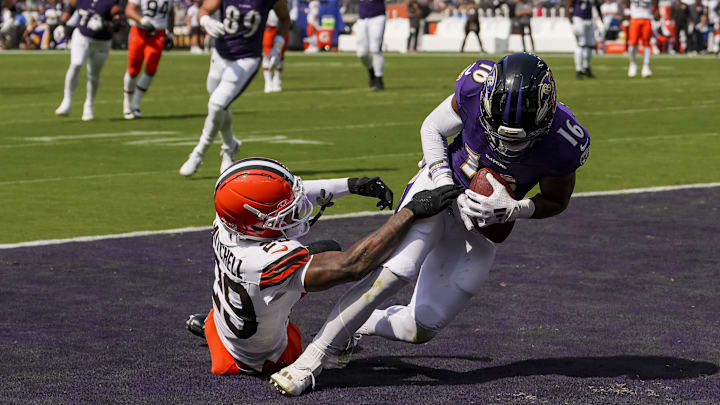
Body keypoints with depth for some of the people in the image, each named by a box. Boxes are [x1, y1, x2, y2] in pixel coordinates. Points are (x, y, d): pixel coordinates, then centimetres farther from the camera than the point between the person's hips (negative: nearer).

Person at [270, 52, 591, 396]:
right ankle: (313, 357, -17)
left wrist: (509, 211, -25)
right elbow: (432, 129, -6)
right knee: (395, 271, -26)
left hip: (483, 225, 2)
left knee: (421, 329, 1)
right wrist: (443, 181, -20)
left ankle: (350, 326, 29)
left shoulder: (564, 141, -27)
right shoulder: (477, 88, -26)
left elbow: (557, 200, -7)